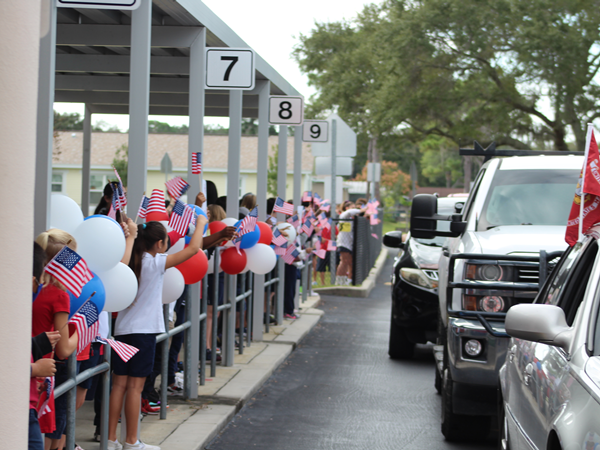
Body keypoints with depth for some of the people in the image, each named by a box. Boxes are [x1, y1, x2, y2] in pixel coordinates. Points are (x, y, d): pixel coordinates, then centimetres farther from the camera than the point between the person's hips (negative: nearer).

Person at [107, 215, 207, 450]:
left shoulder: (130, 261, 4)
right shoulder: (155, 263, -10)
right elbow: (193, 248, -10)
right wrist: (200, 223, 5)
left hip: (122, 329, 6)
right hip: (143, 330, -6)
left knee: (119, 384, 8)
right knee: (135, 386, -1)